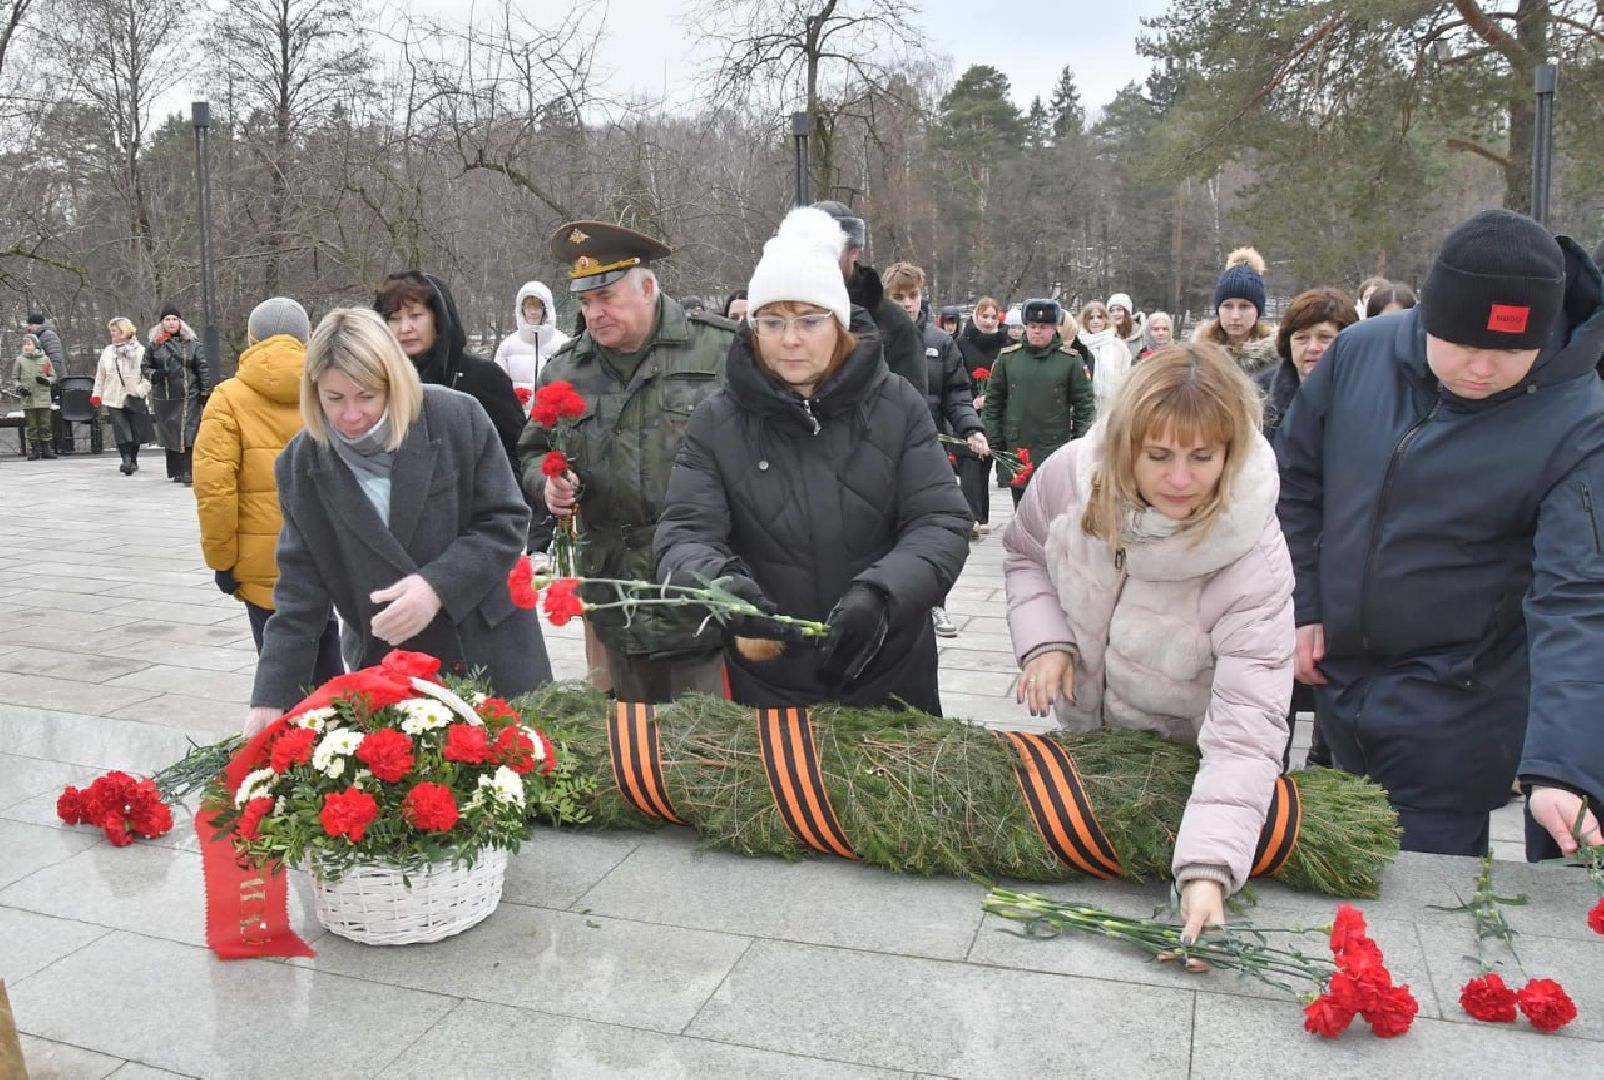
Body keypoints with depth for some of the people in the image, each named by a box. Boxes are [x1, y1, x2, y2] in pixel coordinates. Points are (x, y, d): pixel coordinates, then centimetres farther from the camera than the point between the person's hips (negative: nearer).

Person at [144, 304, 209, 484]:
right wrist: (155, 375, -8)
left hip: (188, 397, -3)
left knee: (187, 434, -11)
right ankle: (176, 472, 18)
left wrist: (205, 392, -1)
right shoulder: (155, 344, 7)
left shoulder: (192, 343, 3)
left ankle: (188, 472, -11)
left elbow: (203, 368, 3)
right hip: (163, 398, 3)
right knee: (169, 435, 8)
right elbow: (144, 366, 14)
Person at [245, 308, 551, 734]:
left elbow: (506, 521, -8)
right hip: (384, 669, 1)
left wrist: (439, 585, -22)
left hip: (490, 652, -1)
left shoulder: (458, 417, -13)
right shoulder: (301, 464, -4)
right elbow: (300, 587, -1)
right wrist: (273, 697, -7)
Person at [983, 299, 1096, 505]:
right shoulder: (1007, 357, 4)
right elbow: (993, 401, 8)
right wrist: (994, 441, 4)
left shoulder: (1071, 360, -1)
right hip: (1016, 448, 2)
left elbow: (1085, 403, 2)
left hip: (1056, 449, -2)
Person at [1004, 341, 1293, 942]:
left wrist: (1208, 871, -47)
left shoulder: (1255, 562, -33)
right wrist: (1043, 640, -20)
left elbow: (1246, 729, -37)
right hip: (1080, 731, 3)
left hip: (1182, 762, -3)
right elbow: (1025, 555, -1)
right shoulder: (1071, 475, -24)